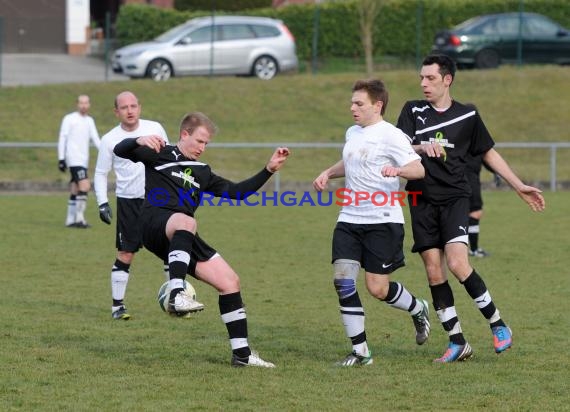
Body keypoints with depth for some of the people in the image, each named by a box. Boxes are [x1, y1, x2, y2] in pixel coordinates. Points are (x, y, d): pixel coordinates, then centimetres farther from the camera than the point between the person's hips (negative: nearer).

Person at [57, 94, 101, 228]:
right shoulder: (69, 119, -2)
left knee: (75, 190, 8)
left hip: (83, 160, 7)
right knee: (85, 186, -18)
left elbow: (95, 139, 14)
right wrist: (61, 159, -9)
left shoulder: (90, 121, 17)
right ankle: (80, 218, -16)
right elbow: (62, 139, -4)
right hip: (74, 160, -7)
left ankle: (70, 220, 12)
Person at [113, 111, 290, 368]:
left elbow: (236, 191, 30)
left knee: (229, 281, 0)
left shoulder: (202, 172, 31)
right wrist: (140, 141, -24)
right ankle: (177, 295, -56)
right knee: (186, 222, -43)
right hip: (155, 223, -7)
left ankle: (242, 354, 6)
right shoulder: (161, 155, 11)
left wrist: (269, 170, 22)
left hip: (181, 239, 7)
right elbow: (120, 151, -1)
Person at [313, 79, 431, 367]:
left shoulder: (390, 136, -10)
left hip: (383, 221, -7)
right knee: (342, 280, -7)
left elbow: (418, 169, -20)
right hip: (349, 219, 7)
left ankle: (418, 310, 27)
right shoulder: (353, 133, 14)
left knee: (378, 288, -7)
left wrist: (397, 170, -40)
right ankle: (360, 351, 0)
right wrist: (328, 173, 17)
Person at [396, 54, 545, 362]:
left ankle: (498, 325, -4)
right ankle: (457, 343, 6)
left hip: (454, 198, -2)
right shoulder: (413, 111, 7)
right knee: (434, 272, -2)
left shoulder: (467, 116, 6)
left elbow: (489, 153, 16)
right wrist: (422, 147, -27)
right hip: (422, 201, 2)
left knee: (457, 264, -19)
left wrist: (520, 187, 14)